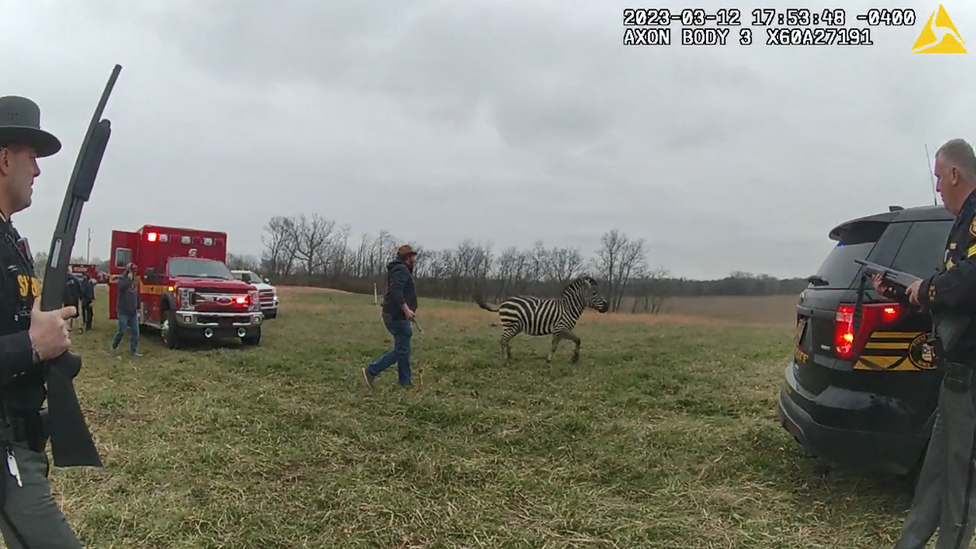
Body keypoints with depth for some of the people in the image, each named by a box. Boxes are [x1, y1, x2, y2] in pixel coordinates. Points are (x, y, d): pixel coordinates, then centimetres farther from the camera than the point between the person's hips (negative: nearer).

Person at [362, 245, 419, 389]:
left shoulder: (400, 269, 20)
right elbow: (396, 291, -28)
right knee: (401, 350, -9)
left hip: (397, 315, 11)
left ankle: (405, 382, 18)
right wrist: (406, 309, -29)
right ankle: (371, 371, -6)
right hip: (397, 316, -11)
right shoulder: (401, 270, -13)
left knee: (404, 349, 13)